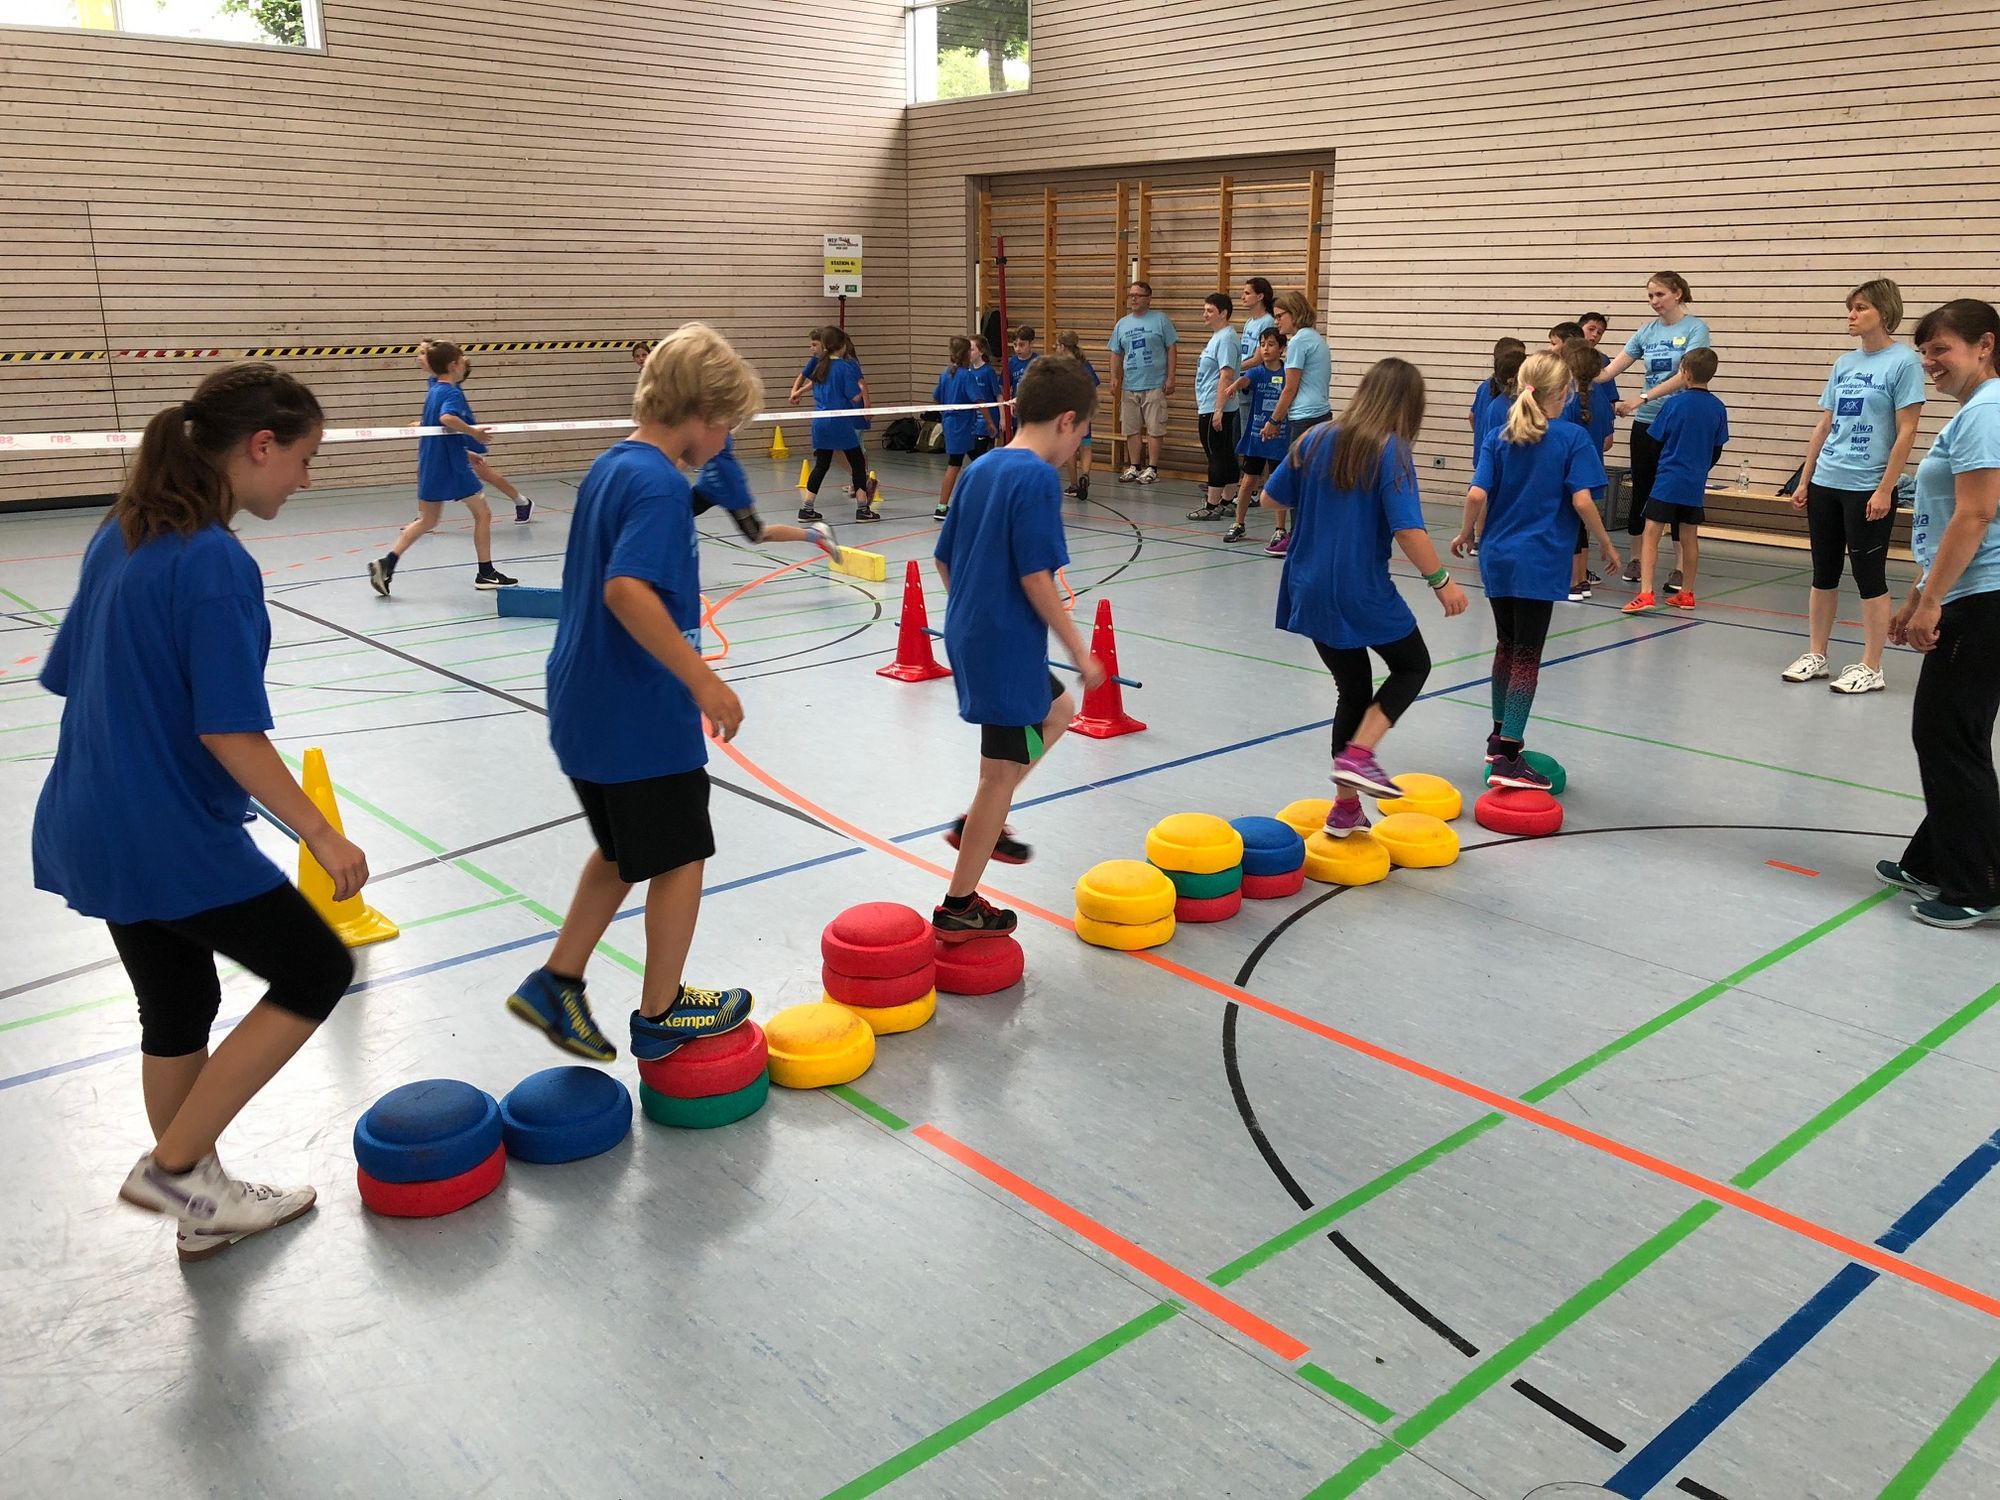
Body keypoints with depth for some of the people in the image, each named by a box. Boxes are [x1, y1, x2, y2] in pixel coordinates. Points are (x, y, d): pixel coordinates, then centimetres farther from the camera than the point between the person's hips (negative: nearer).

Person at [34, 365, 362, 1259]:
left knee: (177, 1007, 20)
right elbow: (228, 734, -24)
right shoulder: (217, 566, -22)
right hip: (173, 838, -9)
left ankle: (201, 1204, 35)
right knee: (317, 971, 5)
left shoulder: (121, 537, 6)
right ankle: (173, 1166, 9)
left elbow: (74, 680, 13)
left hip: (94, 829, 9)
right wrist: (322, 837, -17)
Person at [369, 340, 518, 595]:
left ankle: (387, 563, 3)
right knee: (482, 514, 7)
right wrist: (473, 432, -27)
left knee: (427, 521, 15)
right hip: (452, 466, -8)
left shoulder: (433, 390, 13)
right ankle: (486, 574, 10)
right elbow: (447, 417, -36)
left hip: (430, 466, 8)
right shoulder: (452, 393, -14)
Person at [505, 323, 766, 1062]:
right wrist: (704, 681, -30)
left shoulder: (610, 466, 9)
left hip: (584, 703, 9)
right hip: (642, 715, -9)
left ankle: (556, 983, 26)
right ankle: (661, 1014, 22)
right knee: (680, 858, 8)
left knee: (624, 851, 23)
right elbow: (627, 589, -33)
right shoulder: (660, 483, -19)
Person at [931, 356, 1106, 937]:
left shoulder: (980, 469, 8)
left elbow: (945, 559, 13)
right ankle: (958, 909, 14)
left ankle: (978, 824, 24)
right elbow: (1035, 578, -22)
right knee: (1002, 774, 3)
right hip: (1008, 645, -9)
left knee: (1056, 712, 27)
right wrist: (1079, 652, -14)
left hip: (968, 633, 9)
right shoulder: (1038, 478, -17)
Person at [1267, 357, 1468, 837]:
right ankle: (1357, 754, -1)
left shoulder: (1316, 440, 3)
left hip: (1311, 594, 6)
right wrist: (1441, 581, -9)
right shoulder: (1391, 451, -13)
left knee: (1353, 690, 18)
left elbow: (1273, 495, 12)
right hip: (1363, 595, -6)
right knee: (1412, 666, 19)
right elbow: (1407, 530, -21)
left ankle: (1346, 808, 20)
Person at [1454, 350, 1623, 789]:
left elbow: (1476, 495, -5)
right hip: (1539, 563, -5)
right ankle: (1508, 758, -9)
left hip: (1497, 557, 5)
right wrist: (1606, 544, 0)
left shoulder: (1498, 437, 3)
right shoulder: (1573, 438, -6)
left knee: (1507, 645, 20)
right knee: (1527, 656, -4)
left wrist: (1467, 533, 12)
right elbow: (1581, 501, -13)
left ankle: (1501, 735, 31)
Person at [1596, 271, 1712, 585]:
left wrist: (1642, 399, -27)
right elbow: (1612, 369, 5)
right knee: (1641, 491, 9)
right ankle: (1635, 557, 21)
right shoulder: (1647, 331, 7)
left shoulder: (1695, 329, -7)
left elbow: (1684, 375, -19)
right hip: (1645, 422, 4)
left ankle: (1680, 566, 8)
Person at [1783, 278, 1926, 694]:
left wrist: (1884, 490, -14)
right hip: (1825, 485, 6)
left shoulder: (1903, 362, -7)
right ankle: (1815, 655, 22)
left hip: (1868, 489, -6)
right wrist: (1804, 481, 12)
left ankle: (1871, 669, 8)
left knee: (1869, 577, 0)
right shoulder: (1844, 364, 11)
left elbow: (1906, 432, -10)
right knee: (1823, 573, 12)